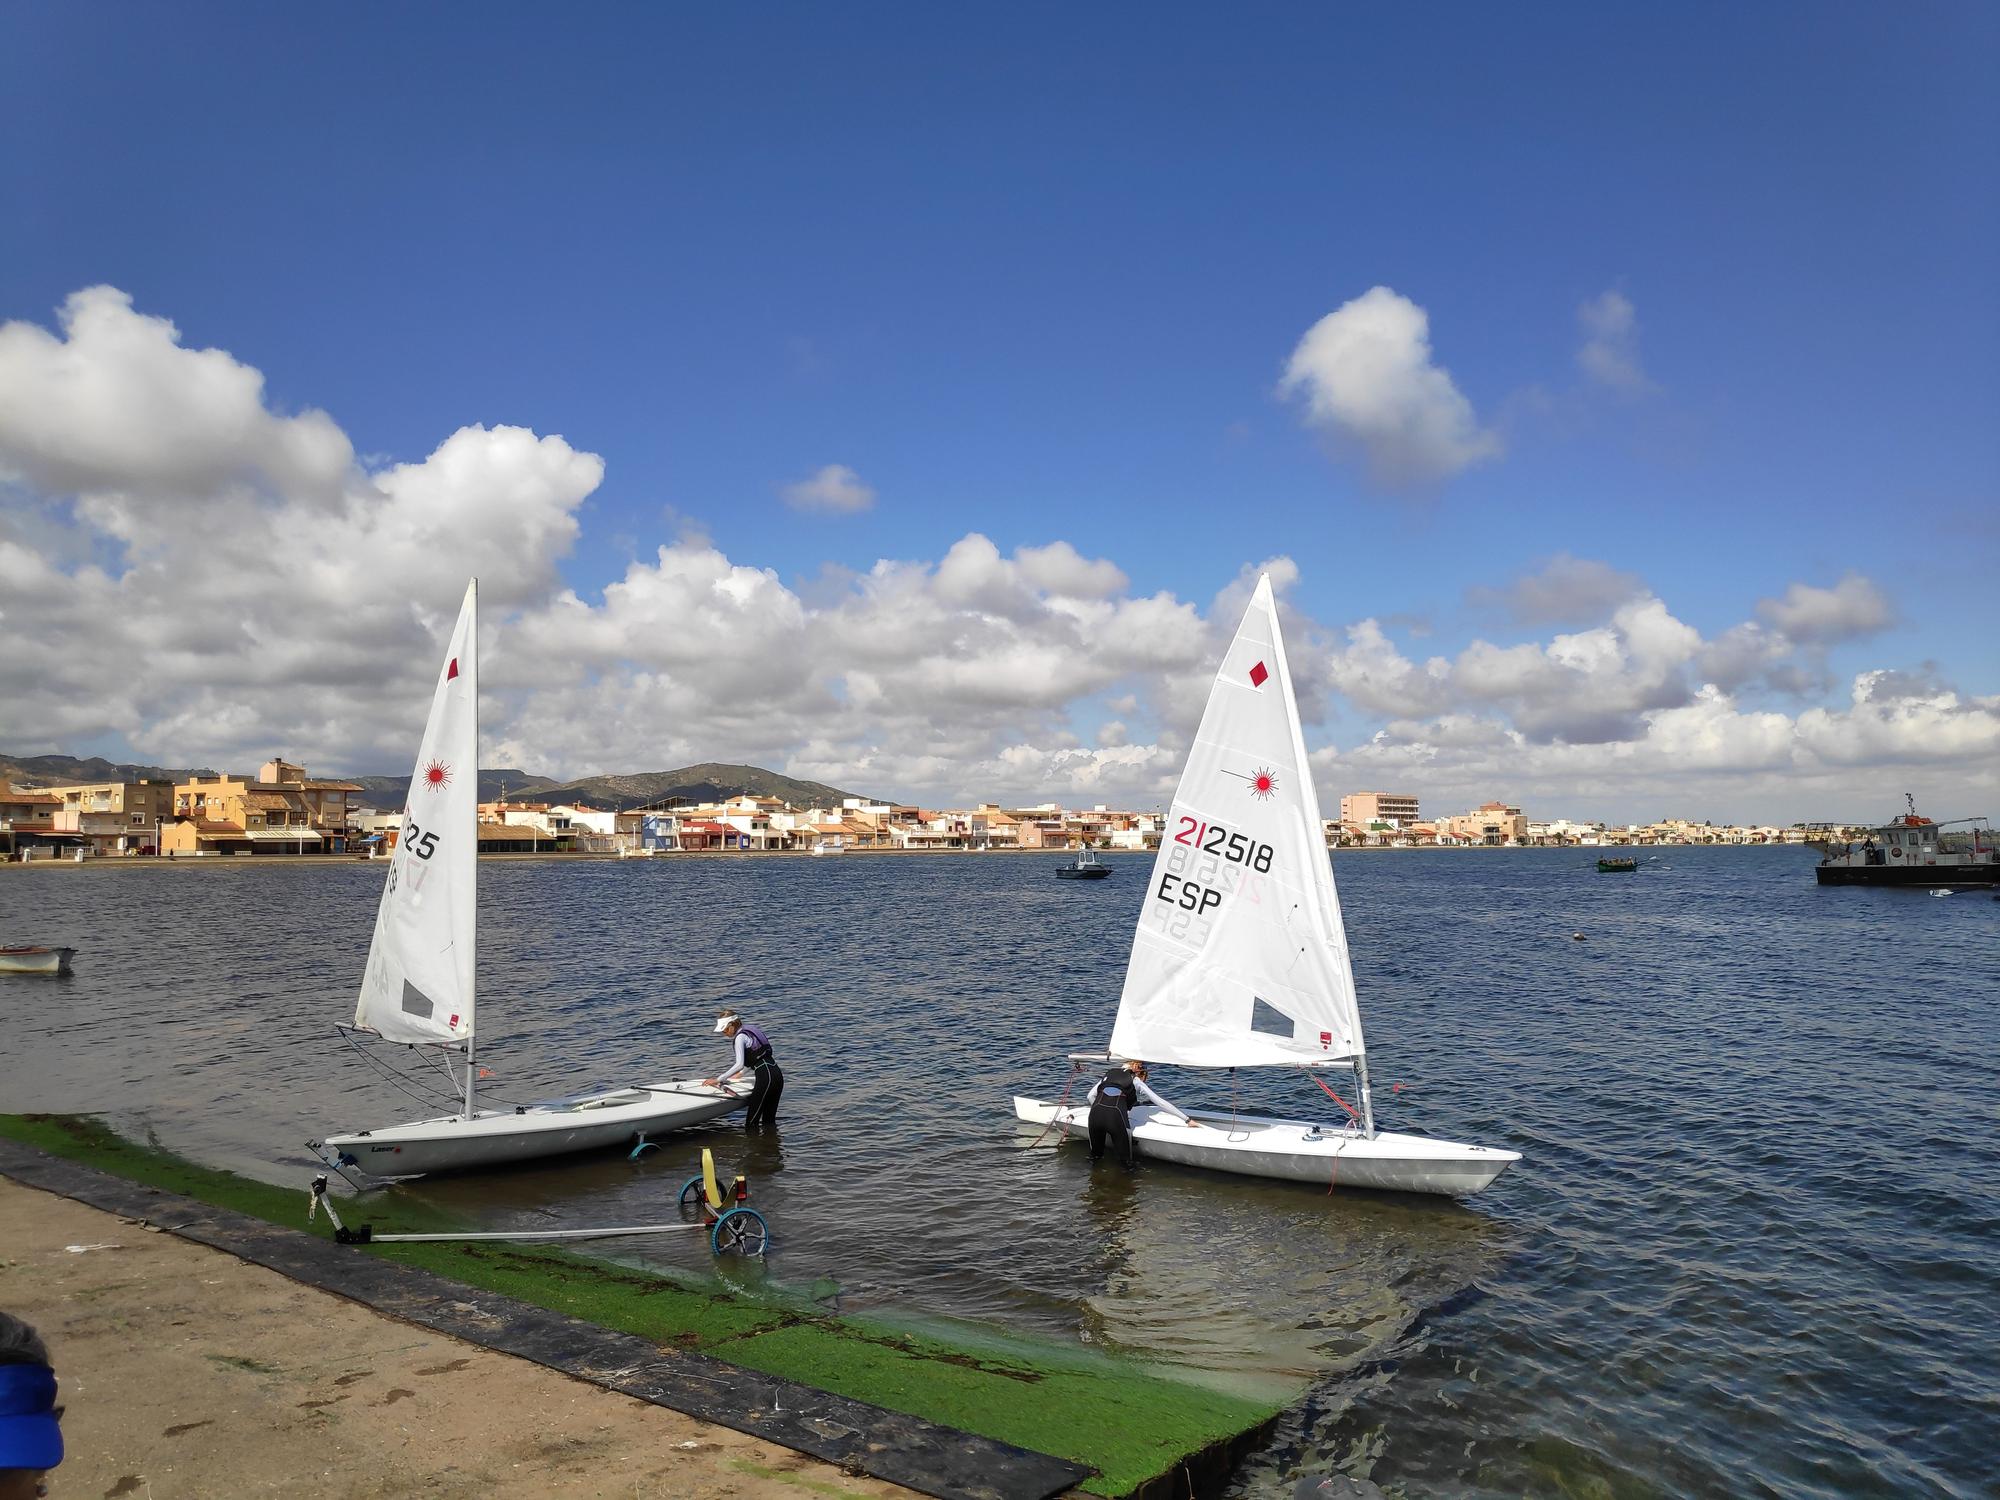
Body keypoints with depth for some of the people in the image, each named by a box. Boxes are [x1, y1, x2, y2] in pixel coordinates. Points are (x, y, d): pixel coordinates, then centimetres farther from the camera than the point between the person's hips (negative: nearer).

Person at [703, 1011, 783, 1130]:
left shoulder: (740, 1037, -7)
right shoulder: (749, 1030, 19)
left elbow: (739, 1065, -16)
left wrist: (718, 1079, -12)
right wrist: (738, 1074, 39)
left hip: (765, 1077, -9)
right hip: (777, 1075, 9)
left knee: (751, 1122, -4)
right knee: (769, 1121, 14)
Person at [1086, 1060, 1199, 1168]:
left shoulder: (1109, 1074, 30)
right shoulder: (1136, 1081, 23)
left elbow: (1091, 1095, 23)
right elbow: (1161, 1103, 20)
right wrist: (1187, 1120, 21)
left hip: (1095, 1114, 3)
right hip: (1116, 1115, -3)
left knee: (1095, 1155, 27)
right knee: (1130, 1160, 15)